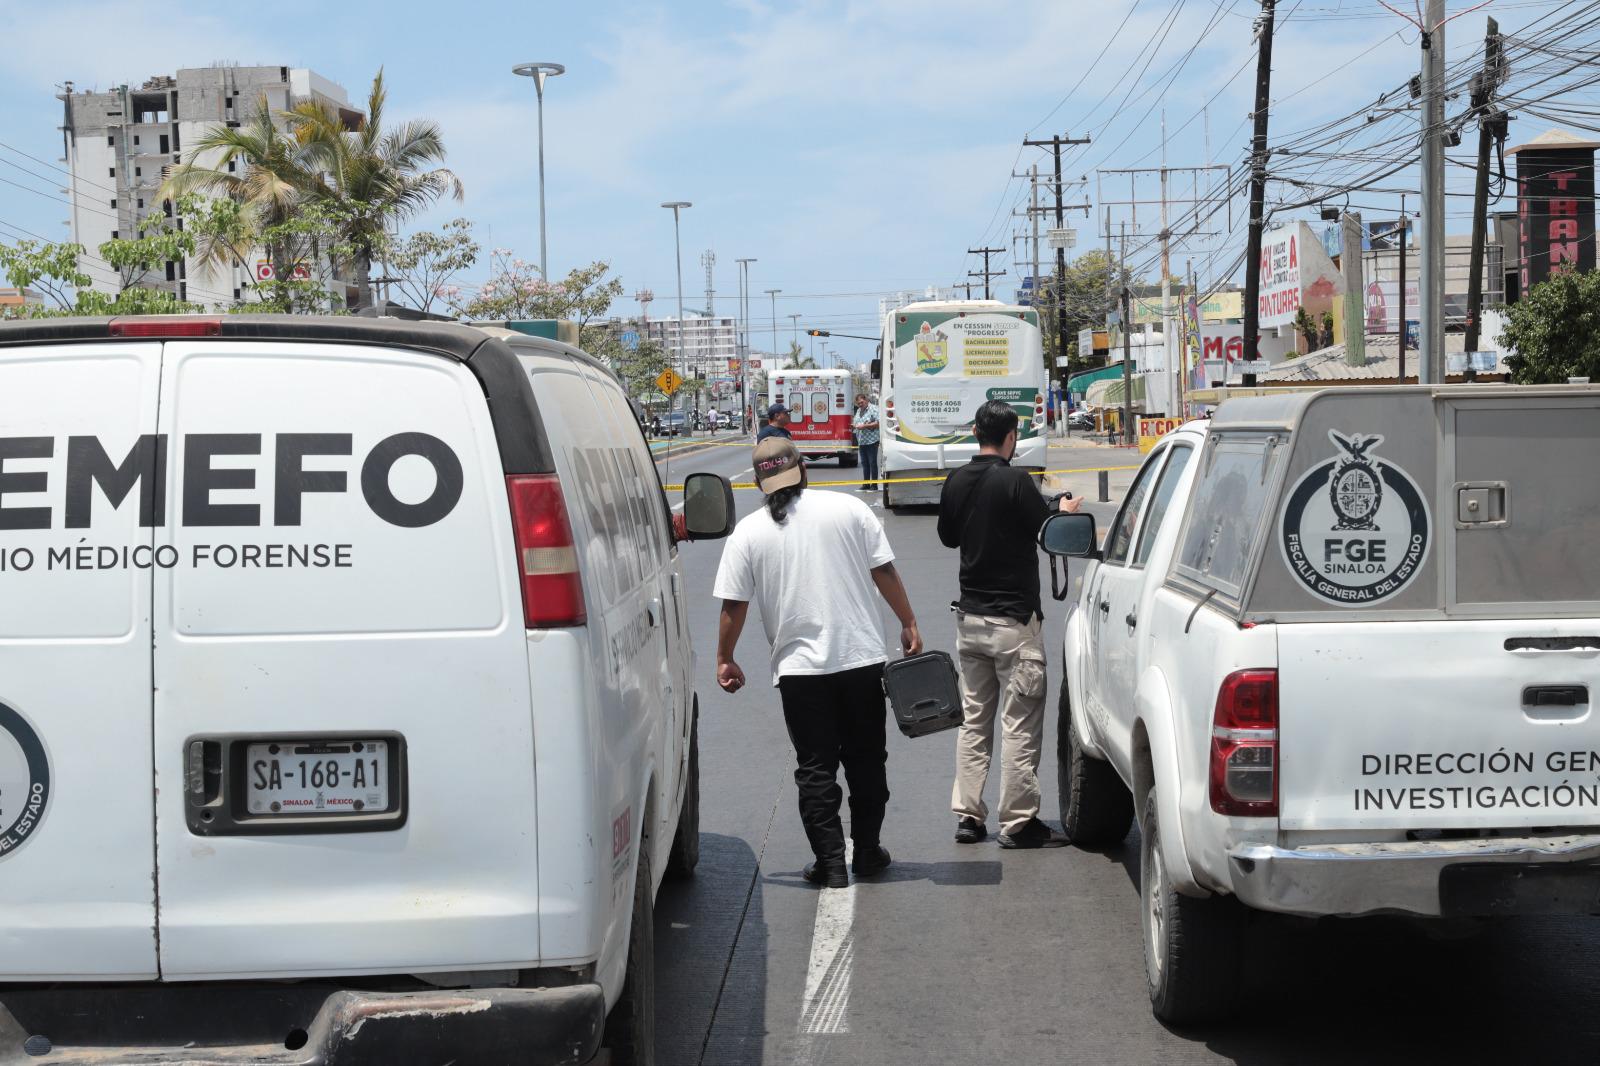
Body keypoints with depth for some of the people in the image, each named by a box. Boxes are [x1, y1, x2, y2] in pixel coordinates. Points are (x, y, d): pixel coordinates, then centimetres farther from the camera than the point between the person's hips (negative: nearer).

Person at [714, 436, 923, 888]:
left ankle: (830, 863, 5)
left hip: (799, 668, -1)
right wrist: (908, 624, 10)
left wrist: (725, 659, 11)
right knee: (866, 759, 15)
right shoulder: (848, 508, -1)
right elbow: (885, 572, -1)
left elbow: (733, 605, -2)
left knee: (815, 768, 7)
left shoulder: (748, 532, -2)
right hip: (862, 659, 1)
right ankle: (867, 852, 21)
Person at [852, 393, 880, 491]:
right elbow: (856, 422, 27)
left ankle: (874, 484, -1)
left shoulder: (873, 409, -7)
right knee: (864, 464, 10)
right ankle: (866, 484, 15)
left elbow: (878, 423, -15)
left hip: (871, 441, -8)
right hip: (861, 441, 8)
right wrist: (854, 425, 3)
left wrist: (864, 426, -19)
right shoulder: (858, 410, 17)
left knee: (872, 463, -4)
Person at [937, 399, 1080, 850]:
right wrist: (1066, 511, 10)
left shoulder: (956, 482, 3)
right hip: (1013, 619, -7)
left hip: (969, 618, 7)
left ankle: (967, 816, 14)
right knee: (1021, 726, 0)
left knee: (973, 721, 13)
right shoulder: (1015, 482, -17)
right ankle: (1018, 823, 2)